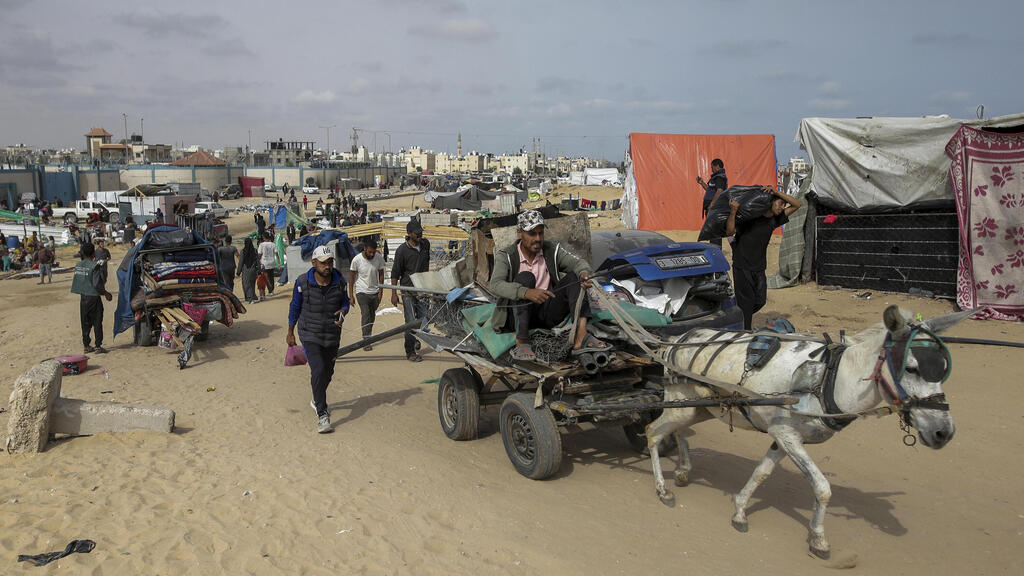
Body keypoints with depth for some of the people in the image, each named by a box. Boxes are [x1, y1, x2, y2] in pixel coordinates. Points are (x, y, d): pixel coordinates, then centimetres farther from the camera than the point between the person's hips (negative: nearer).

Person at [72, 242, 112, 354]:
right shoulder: (95, 266, -16)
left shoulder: (78, 265, 5)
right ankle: (98, 346, 2)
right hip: (93, 297, -6)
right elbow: (97, 284, -19)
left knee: (85, 322, 13)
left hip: (83, 297, 6)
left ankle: (86, 346, 18)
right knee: (97, 322, 1)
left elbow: (76, 281, 11)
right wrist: (106, 293, -5)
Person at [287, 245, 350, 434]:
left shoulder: (339, 281, -5)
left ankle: (317, 400, 45)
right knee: (318, 370, -19)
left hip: (332, 335, 4)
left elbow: (345, 301, 10)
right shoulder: (303, 282, -12)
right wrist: (290, 333, 8)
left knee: (328, 372, 16)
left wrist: (343, 312, -14)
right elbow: (295, 307, 1)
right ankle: (322, 415, -14)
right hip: (310, 335, -4)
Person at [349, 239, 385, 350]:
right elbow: (351, 277, -5)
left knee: (372, 315, 13)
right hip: (362, 292, -3)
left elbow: (381, 274, 4)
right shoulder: (357, 260, -15)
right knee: (365, 314, -14)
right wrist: (351, 295, -6)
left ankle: (368, 335, 31)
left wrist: (381, 291, 0)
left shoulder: (379, 258, -8)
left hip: (375, 292, 4)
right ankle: (366, 341, -12)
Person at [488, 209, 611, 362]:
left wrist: (584, 273, -33)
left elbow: (578, 262, -7)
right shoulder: (506, 256, -7)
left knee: (572, 277, -17)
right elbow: (496, 285, -24)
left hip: (548, 314, 3)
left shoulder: (552, 250, 4)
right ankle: (521, 342, -37)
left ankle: (581, 339, -35)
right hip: (518, 314, -3)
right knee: (525, 277, -28)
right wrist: (526, 293, -41)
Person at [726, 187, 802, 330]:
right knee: (746, 302, -3)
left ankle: (740, 317, 31)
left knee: (760, 301, 7)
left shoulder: (774, 220, 7)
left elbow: (797, 205, 7)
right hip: (742, 267, -6)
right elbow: (729, 232, -16)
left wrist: (776, 191, -6)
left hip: (759, 268, 6)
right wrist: (733, 212, -30)